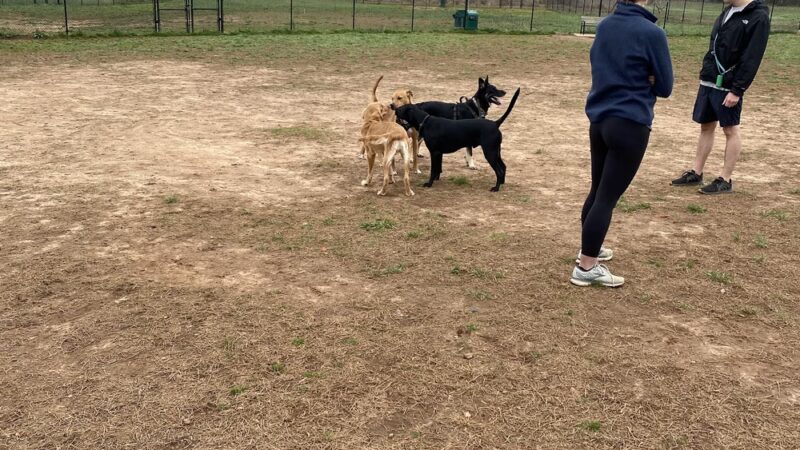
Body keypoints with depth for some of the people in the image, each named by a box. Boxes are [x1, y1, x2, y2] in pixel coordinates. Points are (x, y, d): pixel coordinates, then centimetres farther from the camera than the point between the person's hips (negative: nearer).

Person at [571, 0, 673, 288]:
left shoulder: (605, 26, 6)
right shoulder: (652, 33, -14)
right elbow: (665, 87, -7)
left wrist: (636, 79, 5)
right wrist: (643, 80, 7)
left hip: (599, 121, 7)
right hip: (630, 127, -7)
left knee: (597, 190, 20)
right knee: (607, 197, -3)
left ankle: (588, 248, 35)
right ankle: (586, 267, 2)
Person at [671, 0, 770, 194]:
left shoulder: (758, 17, -13)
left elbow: (752, 59, -17)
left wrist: (737, 90, -20)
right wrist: (705, 72, 14)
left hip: (728, 87, -8)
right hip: (708, 82, 8)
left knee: (731, 130, 2)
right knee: (706, 127, 14)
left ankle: (725, 180, 10)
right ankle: (695, 174, 23)